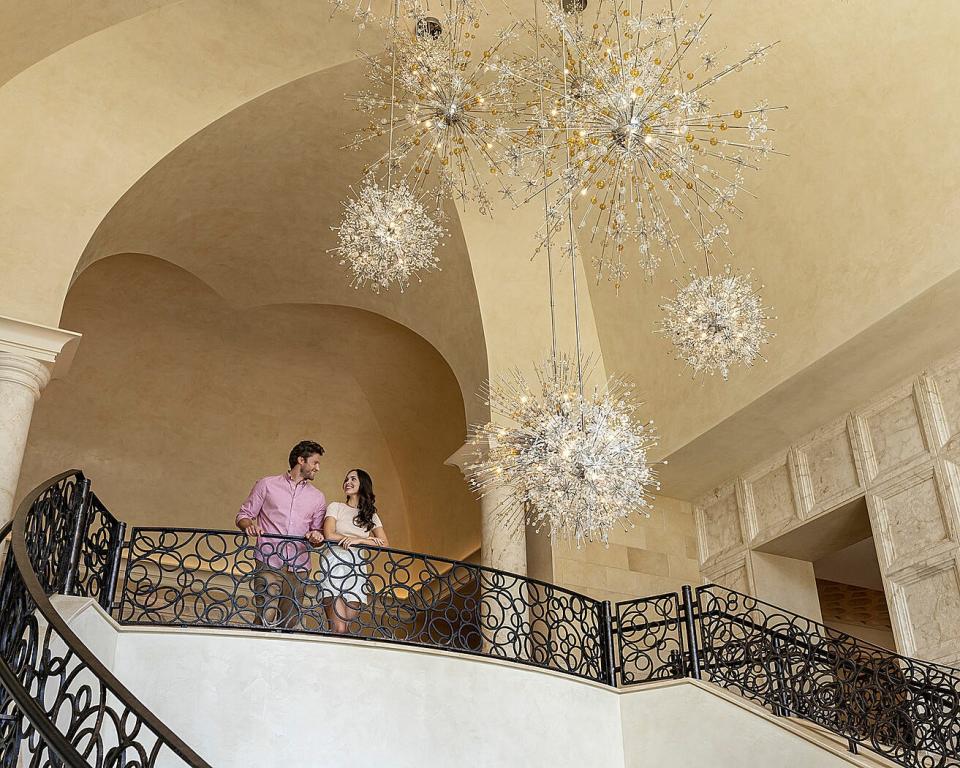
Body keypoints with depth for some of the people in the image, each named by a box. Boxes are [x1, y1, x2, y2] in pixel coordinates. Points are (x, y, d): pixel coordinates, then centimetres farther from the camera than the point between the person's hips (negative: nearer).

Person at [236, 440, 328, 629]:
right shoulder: (267, 485, 11)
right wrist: (249, 526, -12)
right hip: (269, 564, -3)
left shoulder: (318, 497, 19)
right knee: (266, 619, -16)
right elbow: (243, 515, 11)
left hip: (298, 568, 3)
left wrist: (317, 536, -3)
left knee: (289, 624, -2)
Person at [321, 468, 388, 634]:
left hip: (357, 570, 3)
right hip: (335, 566, -3)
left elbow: (385, 544, 5)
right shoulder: (336, 507, 9)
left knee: (347, 629, -4)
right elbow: (329, 535, -6)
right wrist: (369, 540, -7)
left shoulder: (371, 515, 17)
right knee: (339, 629, -15)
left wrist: (359, 541, -12)